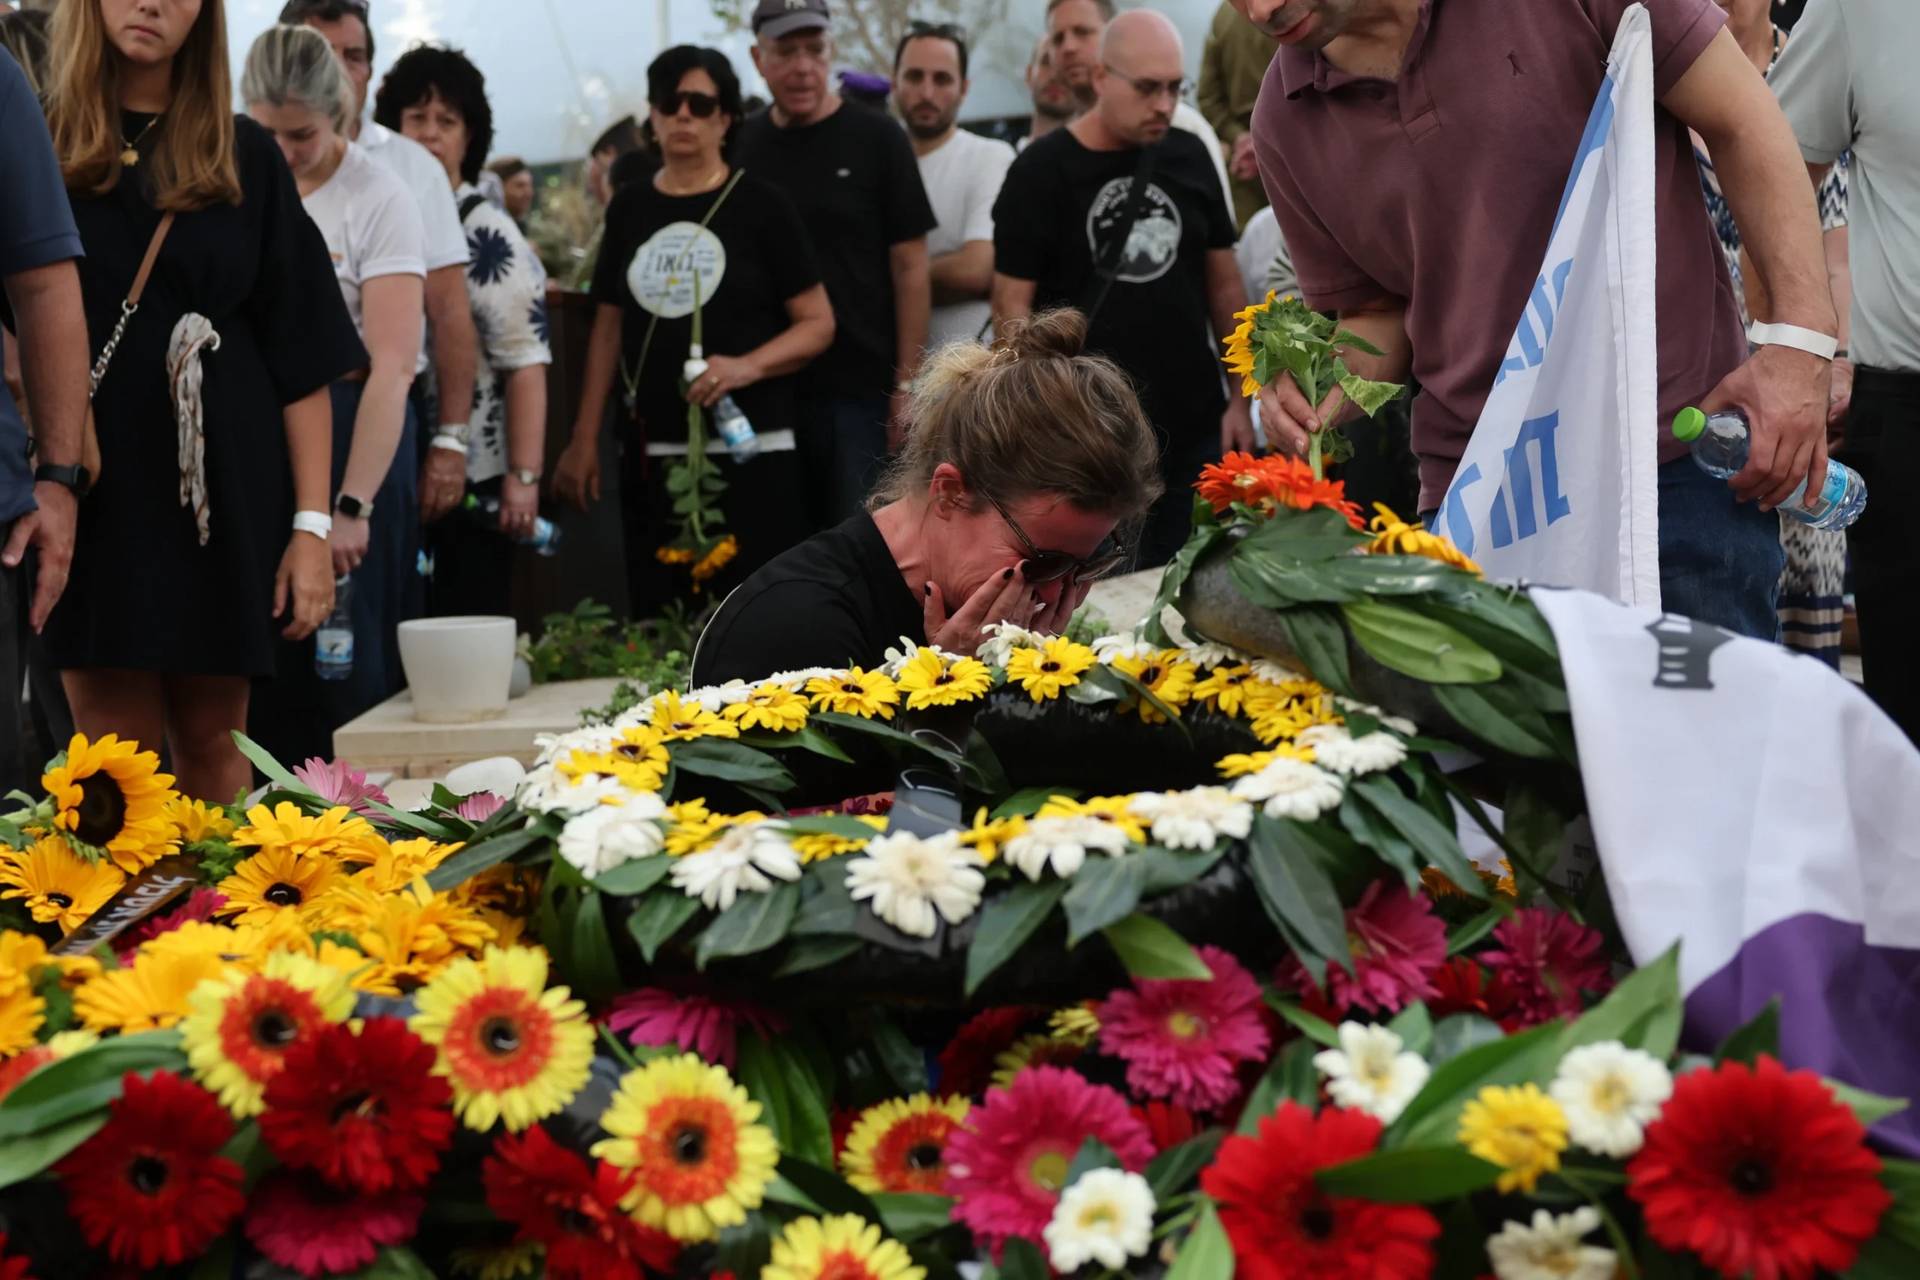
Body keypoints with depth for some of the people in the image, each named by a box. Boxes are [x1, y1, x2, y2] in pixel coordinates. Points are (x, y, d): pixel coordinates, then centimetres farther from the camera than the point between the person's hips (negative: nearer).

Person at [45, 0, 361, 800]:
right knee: (116, 747, -2)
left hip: (223, 487, 1)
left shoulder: (243, 156, 8)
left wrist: (312, 524, -3)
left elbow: (303, 355, 5)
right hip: (91, 489, -1)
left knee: (213, 739, 5)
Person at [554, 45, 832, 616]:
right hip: (653, 458, 4)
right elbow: (609, 328, 18)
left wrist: (746, 366, -18)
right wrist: (584, 438, 12)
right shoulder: (629, 209, 13)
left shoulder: (760, 205, 0)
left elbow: (818, 323, -1)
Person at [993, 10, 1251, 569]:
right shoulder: (1041, 172, -6)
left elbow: (1224, 281, 14)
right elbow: (1013, 307, -6)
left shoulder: (1188, 157, 8)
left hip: (1195, 433, 4)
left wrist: (1240, 397, 9)